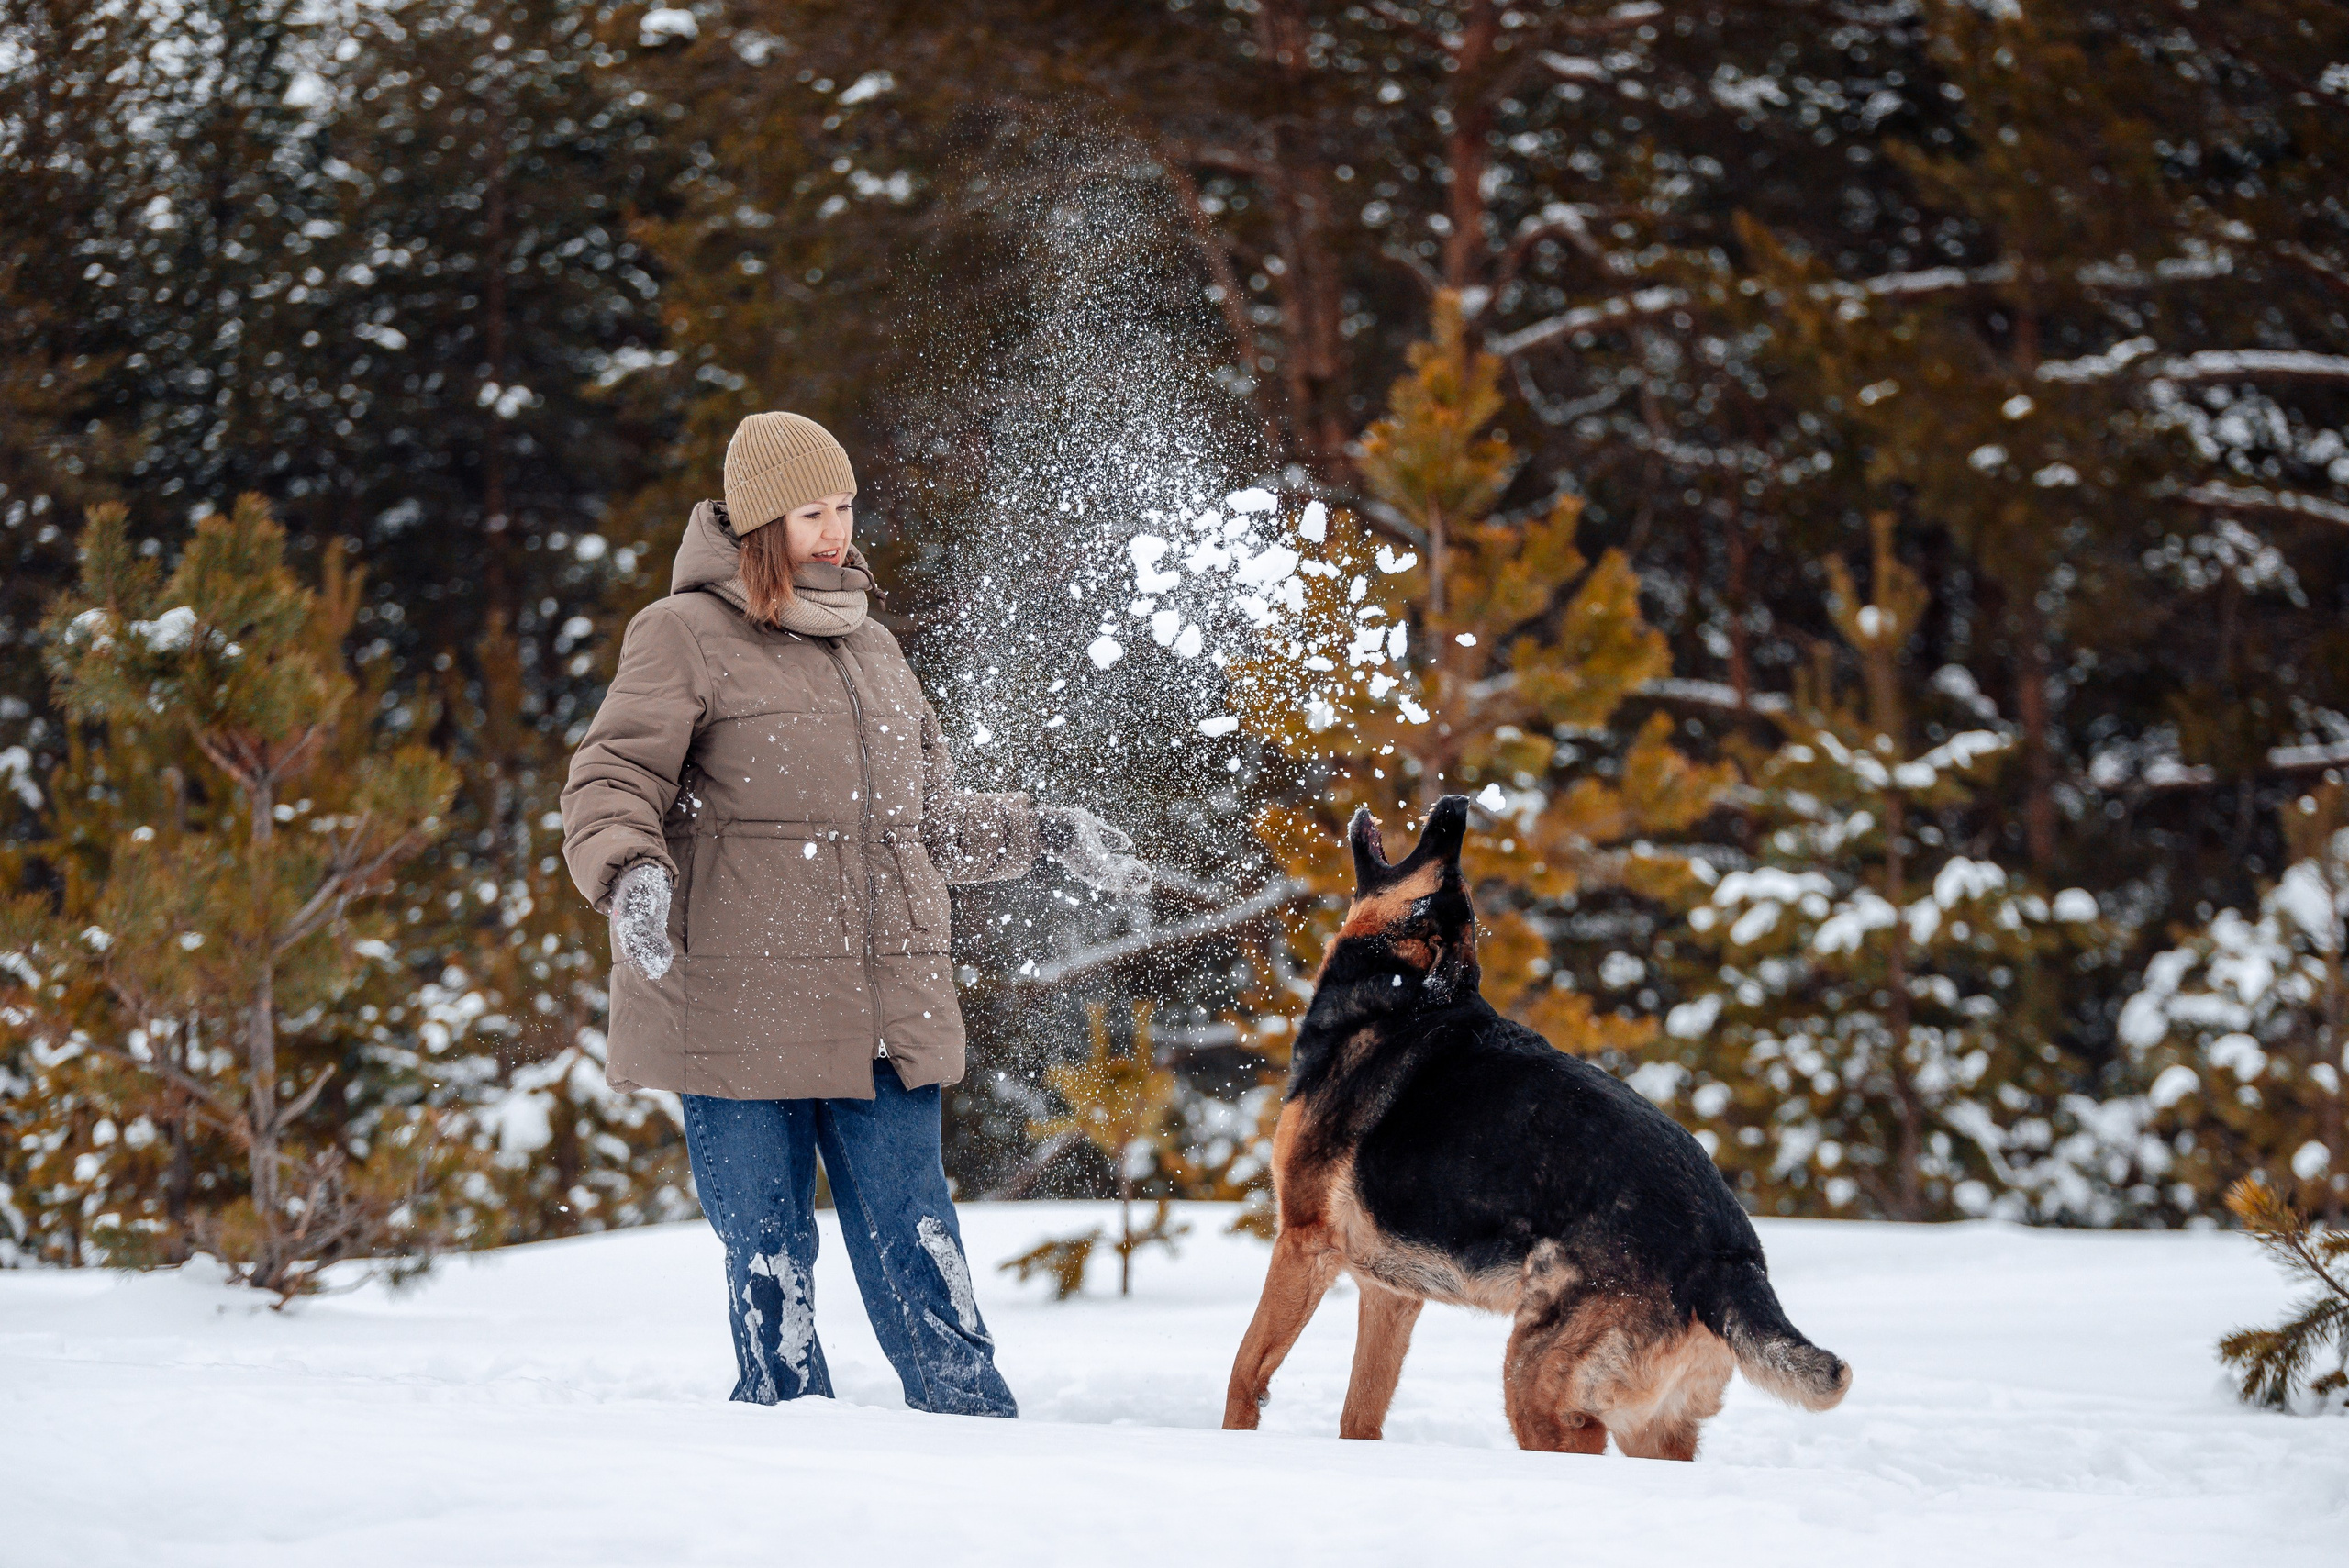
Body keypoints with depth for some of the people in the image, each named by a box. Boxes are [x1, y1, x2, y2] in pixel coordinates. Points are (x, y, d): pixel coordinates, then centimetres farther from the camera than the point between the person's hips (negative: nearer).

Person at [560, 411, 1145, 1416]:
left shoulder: (871, 648, 19)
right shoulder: (686, 636, -1)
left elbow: (930, 821, 28)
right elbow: (611, 780, -9)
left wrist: (1042, 833, 17)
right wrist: (631, 872, -29)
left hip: (883, 1016, 5)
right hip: (738, 1007, -5)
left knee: (914, 1239, 5)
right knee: (767, 1248, 1)